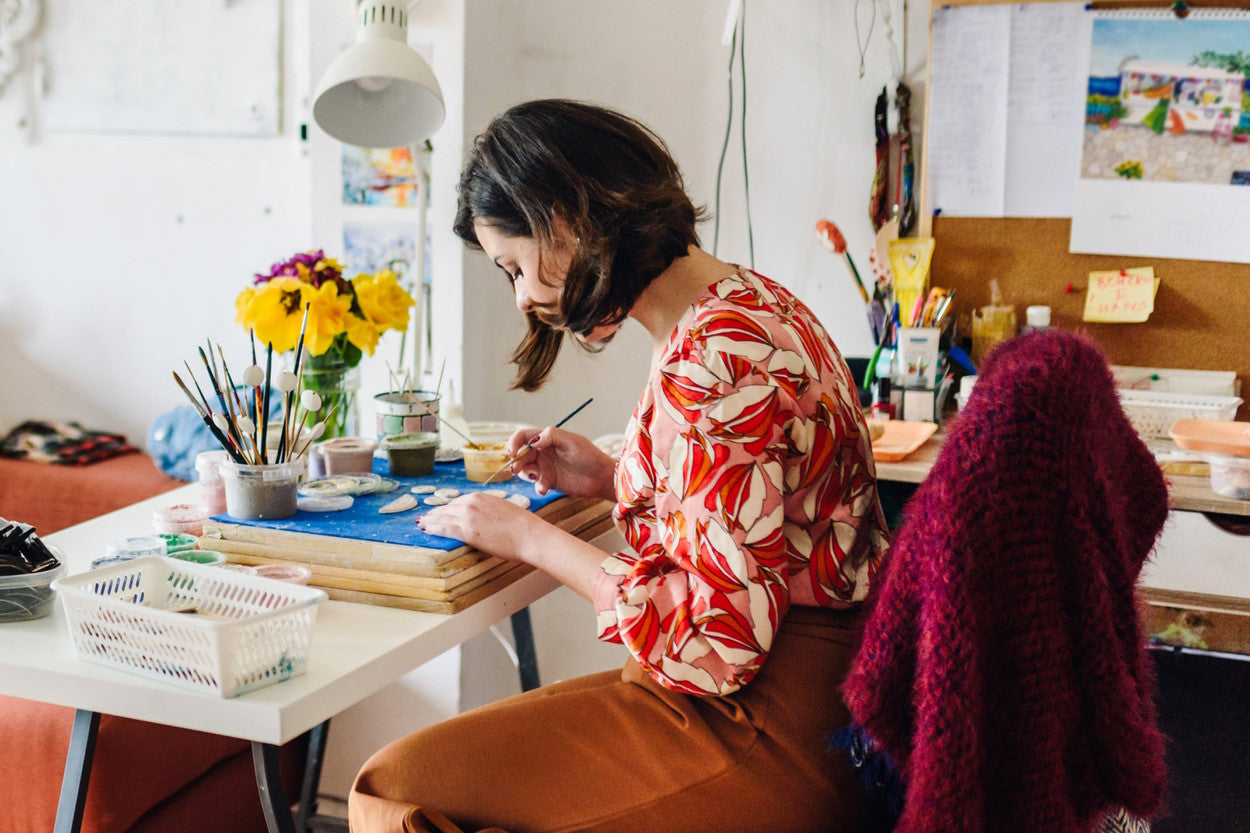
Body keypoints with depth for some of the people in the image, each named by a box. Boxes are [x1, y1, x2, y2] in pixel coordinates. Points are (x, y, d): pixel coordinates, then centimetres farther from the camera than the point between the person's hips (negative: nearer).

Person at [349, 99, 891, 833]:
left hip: (771, 732, -10)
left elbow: (714, 641, -23)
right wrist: (612, 480, 9)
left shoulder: (715, 360, -23)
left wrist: (532, 537, -12)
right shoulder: (747, 303, 9)